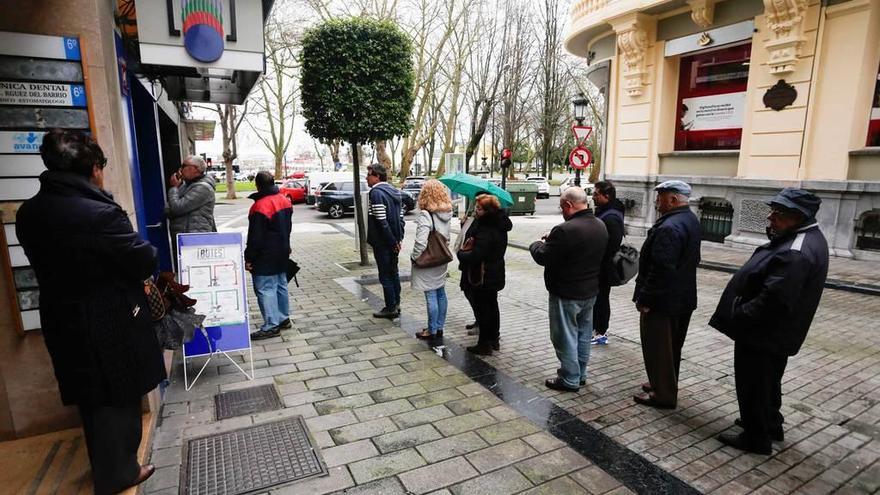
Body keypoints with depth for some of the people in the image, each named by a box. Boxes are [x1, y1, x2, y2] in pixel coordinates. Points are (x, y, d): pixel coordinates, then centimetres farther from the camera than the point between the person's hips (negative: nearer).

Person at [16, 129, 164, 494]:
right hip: (110, 328, -7)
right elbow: (146, 262, -19)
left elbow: (51, 263, 9)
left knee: (94, 400, 23)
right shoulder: (100, 213, -26)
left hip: (63, 324, 7)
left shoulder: (29, 213, -1)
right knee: (116, 401, 13)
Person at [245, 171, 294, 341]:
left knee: (265, 289, -5)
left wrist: (249, 258, -12)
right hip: (282, 252, 9)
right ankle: (283, 318, 26)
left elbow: (255, 237, -20)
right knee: (281, 285, 17)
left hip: (266, 257, -9)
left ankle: (271, 325, -3)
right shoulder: (284, 200, 7)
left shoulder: (260, 206, -21)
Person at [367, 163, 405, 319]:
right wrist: (398, 239, 11)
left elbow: (381, 221, -22)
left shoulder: (376, 192, -16)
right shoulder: (395, 192, 12)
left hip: (382, 243, -8)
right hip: (394, 242, 9)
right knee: (393, 272, 17)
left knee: (385, 276, 1)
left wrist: (392, 241, -16)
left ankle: (390, 308, 9)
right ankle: (396, 304, 27)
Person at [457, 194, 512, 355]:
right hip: (495, 276, 9)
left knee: (482, 309, 4)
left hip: (482, 278, -9)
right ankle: (494, 340, 34)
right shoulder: (499, 226, 2)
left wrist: (461, 252, -11)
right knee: (492, 306, 20)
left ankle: (484, 344, 15)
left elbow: (474, 257, -32)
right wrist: (467, 250, -4)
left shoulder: (485, 232, -28)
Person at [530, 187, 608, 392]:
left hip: (566, 294, -8)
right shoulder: (600, 226, 3)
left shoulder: (566, 230, -26)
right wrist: (552, 240, 8)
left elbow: (543, 257, -20)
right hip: (590, 291, 8)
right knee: (583, 333, 20)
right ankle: (580, 373, 34)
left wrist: (538, 244, 1)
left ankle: (570, 379, 16)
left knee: (566, 336, 6)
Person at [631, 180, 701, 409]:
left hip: (663, 300, -10)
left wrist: (644, 298, -20)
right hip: (682, 298, 10)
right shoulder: (691, 220, 9)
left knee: (658, 348, 3)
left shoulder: (669, 227, -25)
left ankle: (662, 394, 14)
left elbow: (661, 269, -28)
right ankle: (666, 385, 35)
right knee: (671, 346, 21)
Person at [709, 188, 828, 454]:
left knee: (753, 384, 6)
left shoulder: (796, 253, -29)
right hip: (777, 333, 11)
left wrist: (738, 317, -22)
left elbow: (773, 300, -32)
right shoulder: (807, 238, 6)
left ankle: (756, 437, 21)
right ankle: (770, 423, 44)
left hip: (763, 333, -11)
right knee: (768, 381, 26)